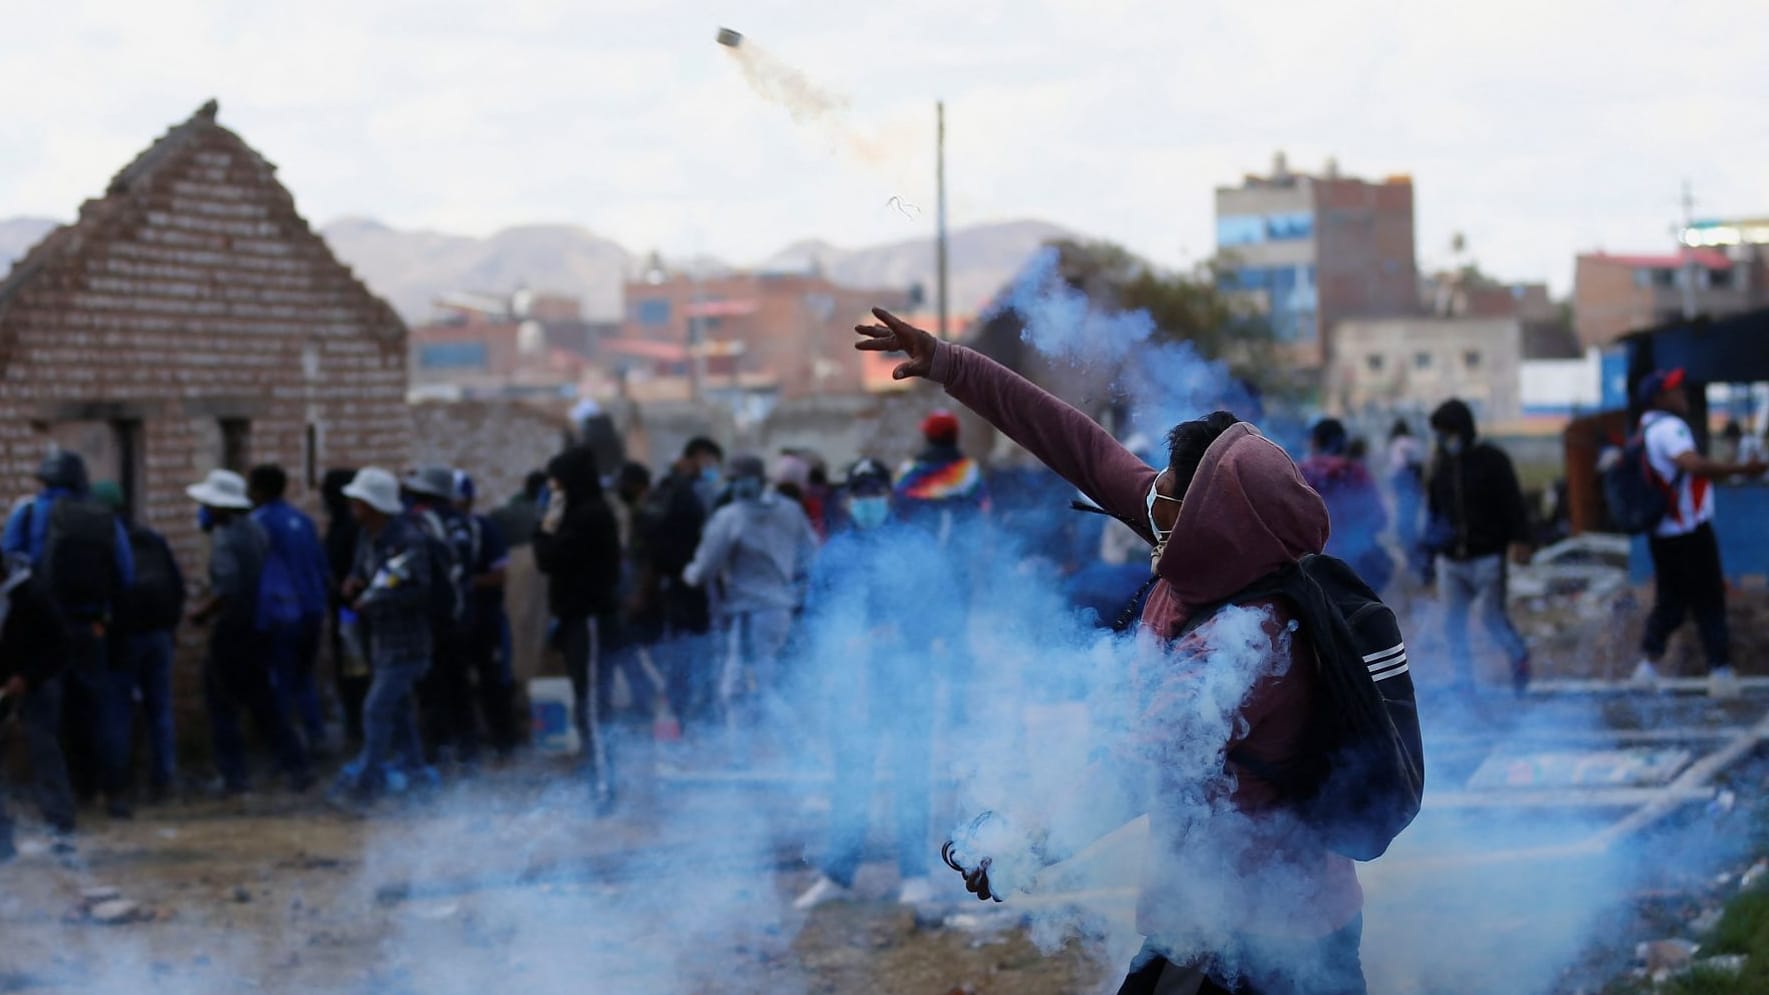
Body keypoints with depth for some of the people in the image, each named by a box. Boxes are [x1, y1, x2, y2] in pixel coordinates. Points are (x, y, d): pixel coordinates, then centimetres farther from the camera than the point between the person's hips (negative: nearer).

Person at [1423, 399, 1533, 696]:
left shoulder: (1492, 460, -6)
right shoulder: (1440, 464, 9)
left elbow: (1513, 503, -9)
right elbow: (1432, 508, 17)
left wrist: (1519, 540, -17)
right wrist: (1433, 547, 10)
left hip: (1486, 557, -5)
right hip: (1450, 559, 5)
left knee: (1492, 615, -8)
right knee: (1453, 622, 1)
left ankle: (1519, 655, 21)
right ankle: (1464, 683, 8)